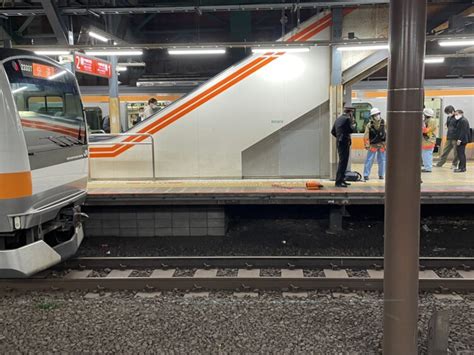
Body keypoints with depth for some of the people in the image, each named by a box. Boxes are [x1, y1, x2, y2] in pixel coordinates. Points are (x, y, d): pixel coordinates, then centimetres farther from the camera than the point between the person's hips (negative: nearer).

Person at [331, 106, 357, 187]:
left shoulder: (338, 118, 15)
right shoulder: (347, 119, -11)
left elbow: (333, 131, 17)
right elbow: (352, 130, -15)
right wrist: (353, 123, 2)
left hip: (339, 142, 9)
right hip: (345, 143, -9)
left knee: (342, 161, 17)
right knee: (343, 162, -8)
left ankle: (342, 179, 23)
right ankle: (338, 182, -9)